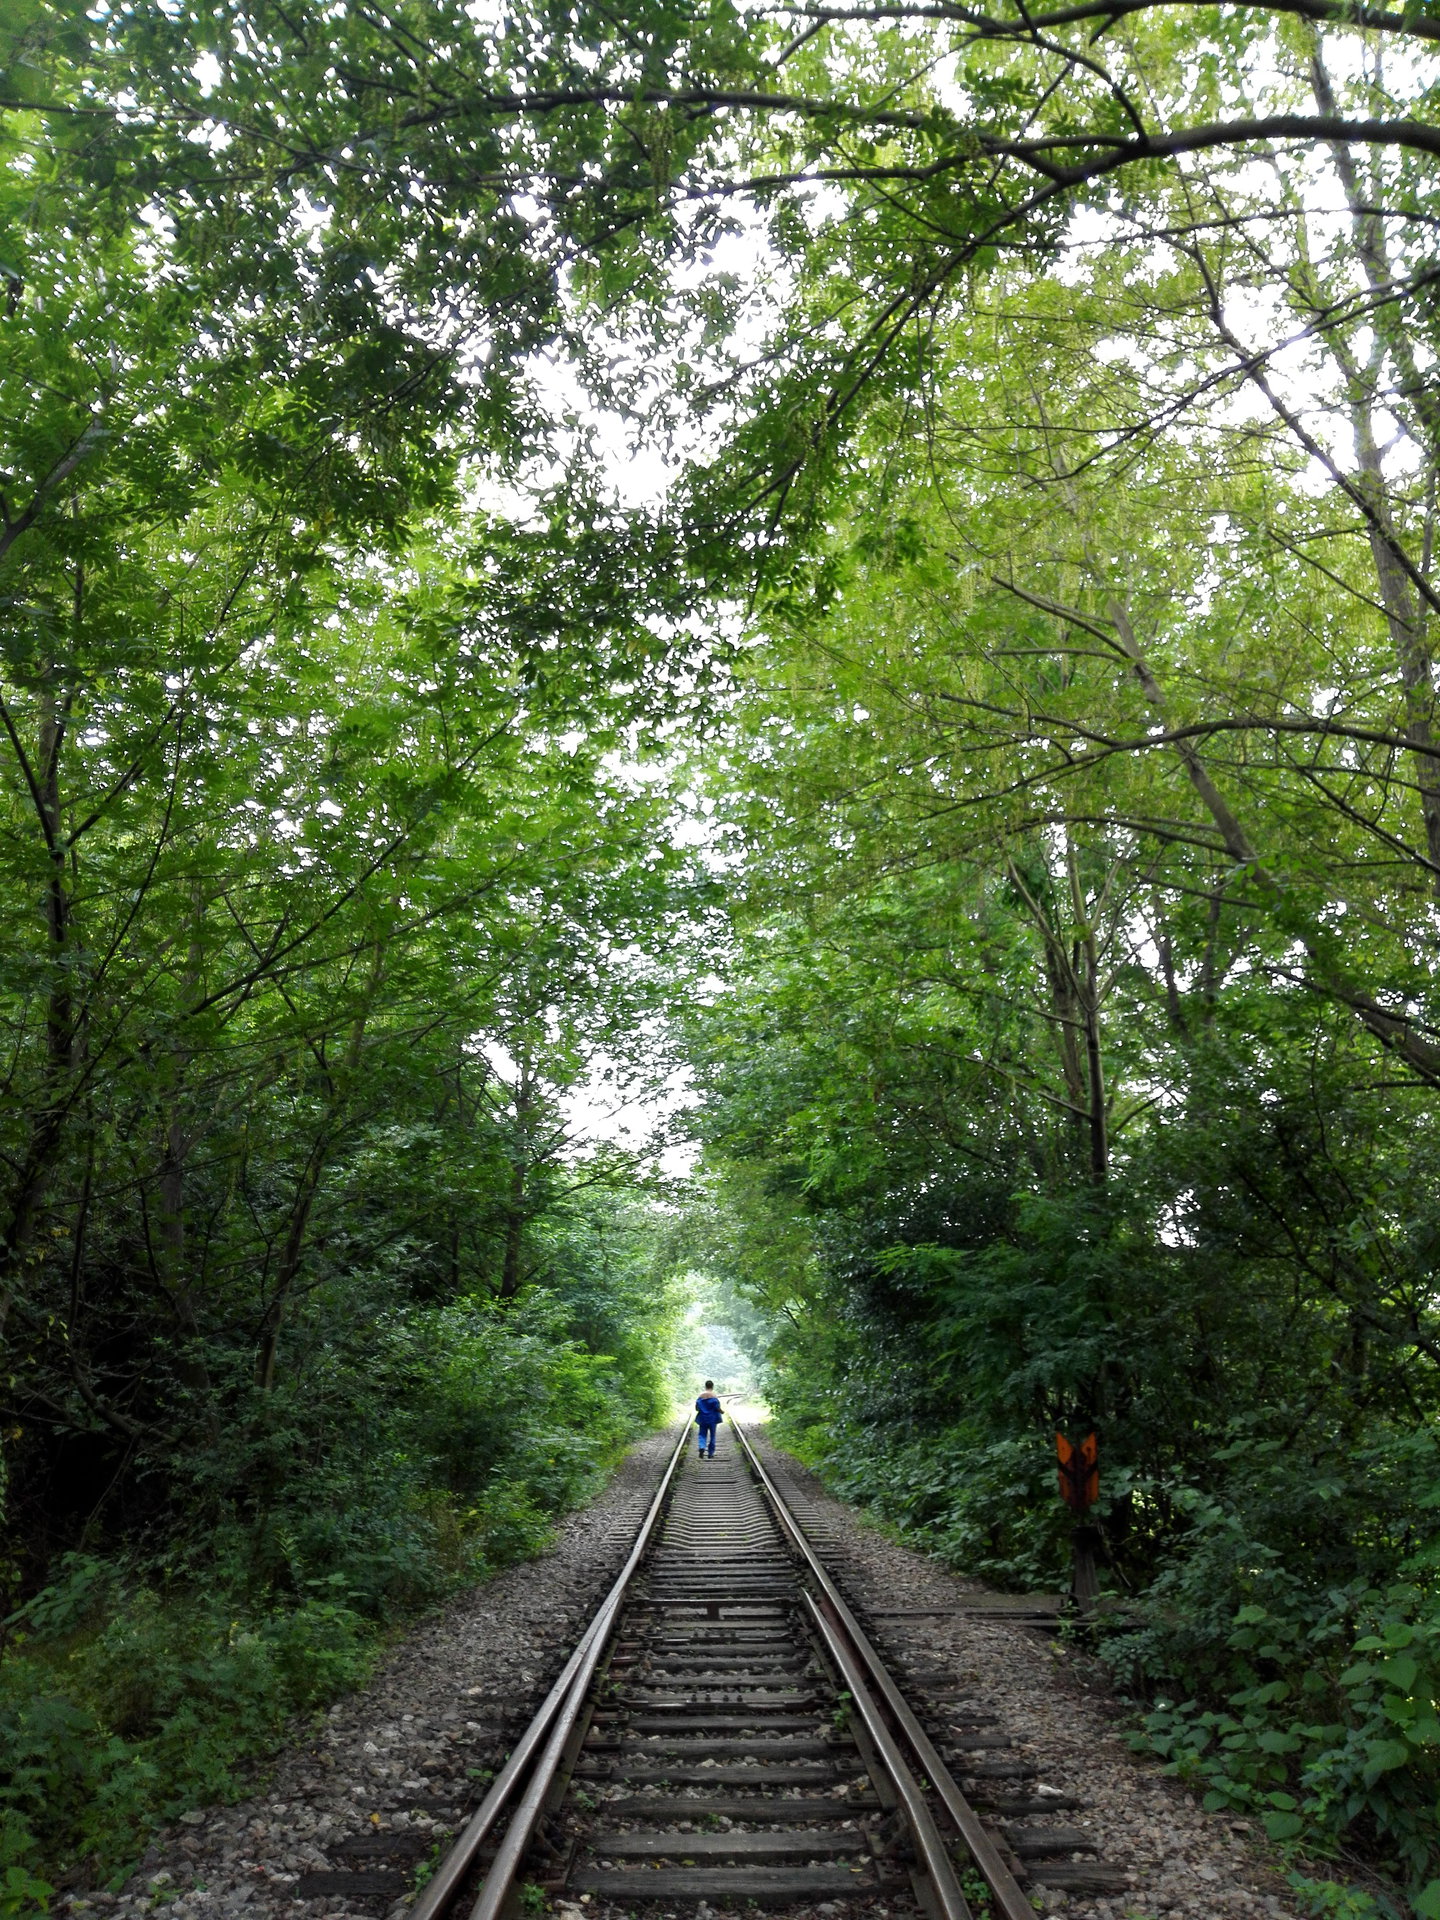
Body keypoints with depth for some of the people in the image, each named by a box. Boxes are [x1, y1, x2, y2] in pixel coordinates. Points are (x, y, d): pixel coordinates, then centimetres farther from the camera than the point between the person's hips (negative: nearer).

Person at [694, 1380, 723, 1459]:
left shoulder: (701, 1395, -1)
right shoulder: (714, 1395, -9)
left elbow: (697, 1408, -1)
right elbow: (717, 1407, -13)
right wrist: (721, 1412, 8)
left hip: (703, 1418, 2)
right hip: (712, 1418, -2)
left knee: (702, 1434, 8)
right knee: (712, 1435, 10)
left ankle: (702, 1447, -20)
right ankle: (711, 1454, 12)